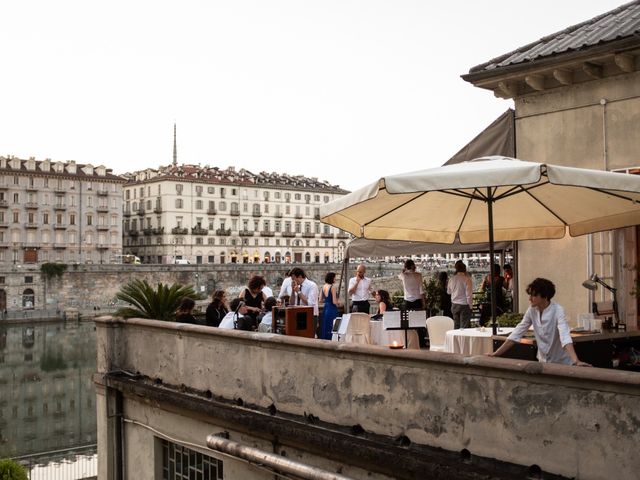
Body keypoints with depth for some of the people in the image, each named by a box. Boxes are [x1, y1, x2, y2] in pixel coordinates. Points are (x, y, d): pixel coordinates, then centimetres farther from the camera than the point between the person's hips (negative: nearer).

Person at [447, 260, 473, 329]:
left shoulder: (451, 279, 0)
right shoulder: (467, 279, -15)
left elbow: (448, 291, 15)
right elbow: (469, 295, -14)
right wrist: (470, 305, -3)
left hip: (454, 304, 5)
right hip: (464, 305, -5)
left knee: (456, 325, 13)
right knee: (464, 326, -1)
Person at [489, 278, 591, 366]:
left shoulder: (557, 311, -22)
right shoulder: (532, 311, -7)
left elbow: (565, 337, -35)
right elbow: (517, 333, -5)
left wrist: (576, 361, -49)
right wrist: (496, 354, -10)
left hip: (562, 363, -5)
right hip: (543, 362, 5)